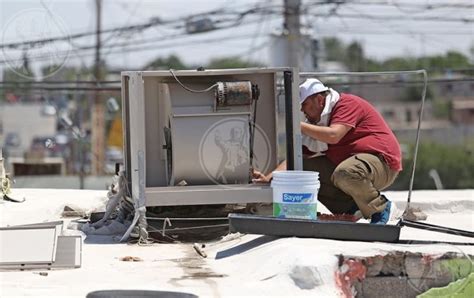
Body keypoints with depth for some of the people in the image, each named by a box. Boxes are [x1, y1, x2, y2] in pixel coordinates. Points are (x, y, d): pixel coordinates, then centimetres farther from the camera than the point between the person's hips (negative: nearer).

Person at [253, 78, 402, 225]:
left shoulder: (348, 103, -12)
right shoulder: (317, 122, 12)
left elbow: (333, 136, -28)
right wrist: (269, 177, -7)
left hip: (381, 161, -9)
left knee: (345, 173, -39)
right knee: (305, 167, -1)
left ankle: (381, 207, -12)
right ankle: (349, 208, -2)